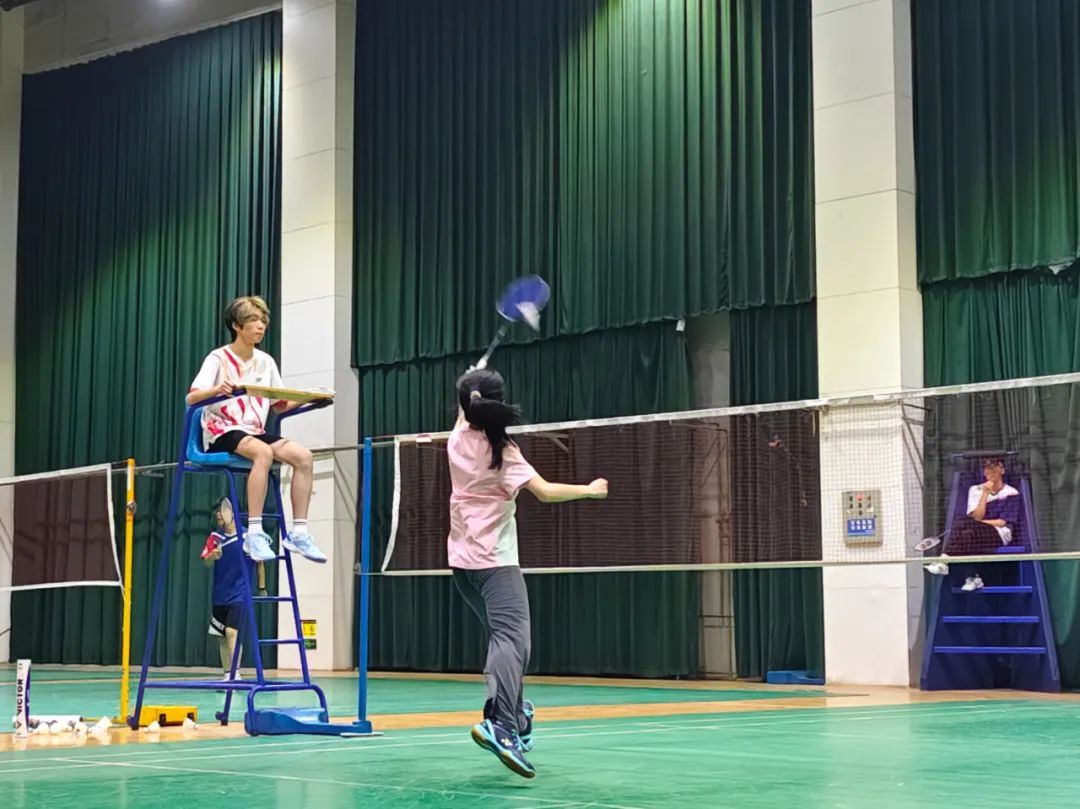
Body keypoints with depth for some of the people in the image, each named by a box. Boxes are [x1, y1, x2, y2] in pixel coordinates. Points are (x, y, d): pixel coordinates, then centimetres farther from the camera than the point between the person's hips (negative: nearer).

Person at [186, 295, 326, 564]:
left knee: (303, 455, -20)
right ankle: (254, 533, -37)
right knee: (264, 452, -37)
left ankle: (299, 532, -18)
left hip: (255, 432, 6)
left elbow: (281, 405, 17)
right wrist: (217, 390, -34)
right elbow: (191, 398, -14)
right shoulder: (218, 359, -3)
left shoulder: (266, 362, 12)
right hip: (221, 432, -6)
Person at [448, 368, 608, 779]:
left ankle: (514, 716, 24)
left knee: (505, 636, 20)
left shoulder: (458, 440, 4)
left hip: (463, 558, 8)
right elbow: (545, 491, -20)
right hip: (495, 559, -8)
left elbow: (465, 417, 29)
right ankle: (500, 724, -37)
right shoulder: (501, 451, -13)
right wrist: (590, 490, -6)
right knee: (513, 639, -18)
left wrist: (470, 388, 45)